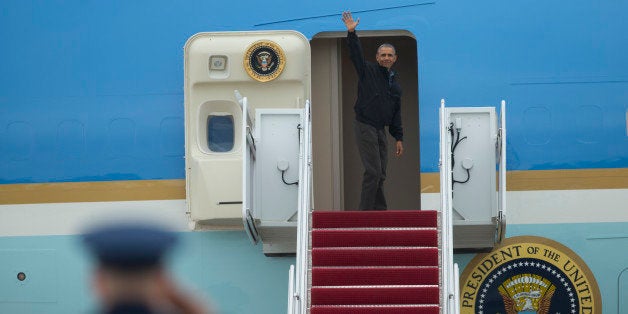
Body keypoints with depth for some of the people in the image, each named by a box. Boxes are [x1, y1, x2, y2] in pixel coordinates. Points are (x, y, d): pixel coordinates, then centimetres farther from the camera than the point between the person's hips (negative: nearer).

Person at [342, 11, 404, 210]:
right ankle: (366, 212, -10)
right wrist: (351, 34, -30)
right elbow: (356, 55, -15)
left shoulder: (395, 84, 18)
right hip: (365, 126, -7)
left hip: (381, 130, 7)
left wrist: (398, 138, 15)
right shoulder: (368, 71, 1)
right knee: (373, 172, -13)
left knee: (380, 175, 8)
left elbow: (396, 114, 20)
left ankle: (379, 213, 12)